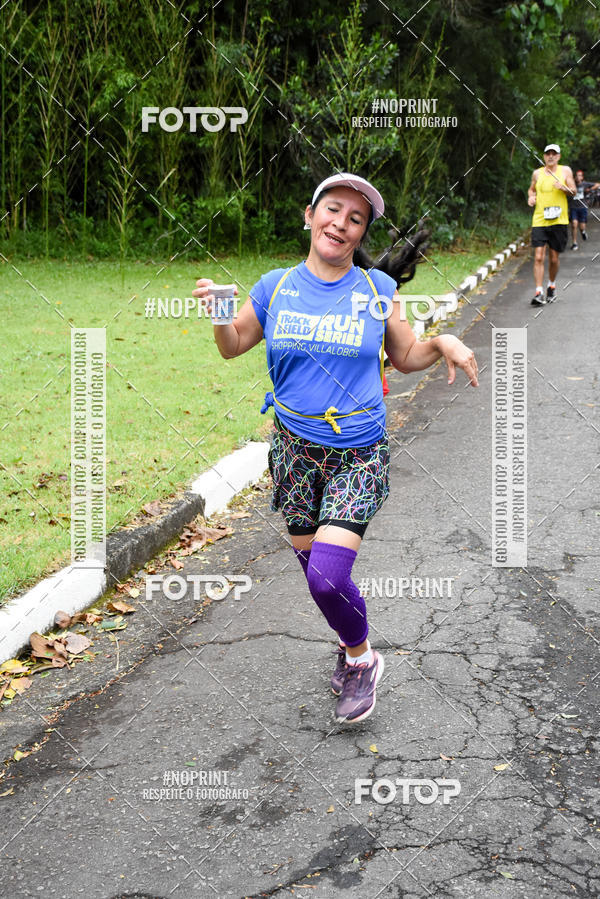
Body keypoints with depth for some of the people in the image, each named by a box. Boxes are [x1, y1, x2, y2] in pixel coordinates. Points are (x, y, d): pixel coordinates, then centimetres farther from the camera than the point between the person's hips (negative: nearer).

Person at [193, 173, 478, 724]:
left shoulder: (378, 289, -1)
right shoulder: (276, 287, 2)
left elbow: (404, 357, 10)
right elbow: (233, 346, 13)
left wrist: (443, 343, -10)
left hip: (359, 455, -3)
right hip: (295, 450, 3)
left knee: (327, 575, -16)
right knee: (312, 568, 12)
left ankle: (362, 659, 14)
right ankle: (352, 645, 42)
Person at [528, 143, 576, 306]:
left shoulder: (565, 170, 5)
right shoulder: (537, 173, 9)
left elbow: (574, 192, 5)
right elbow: (531, 189, 25)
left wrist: (564, 188, -16)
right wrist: (531, 196, 3)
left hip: (559, 221, 0)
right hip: (539, 221, 0)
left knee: (554, 258, 7)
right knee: (538, 257, -11)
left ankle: (552, 286, 30)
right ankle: (539, 293, -11)